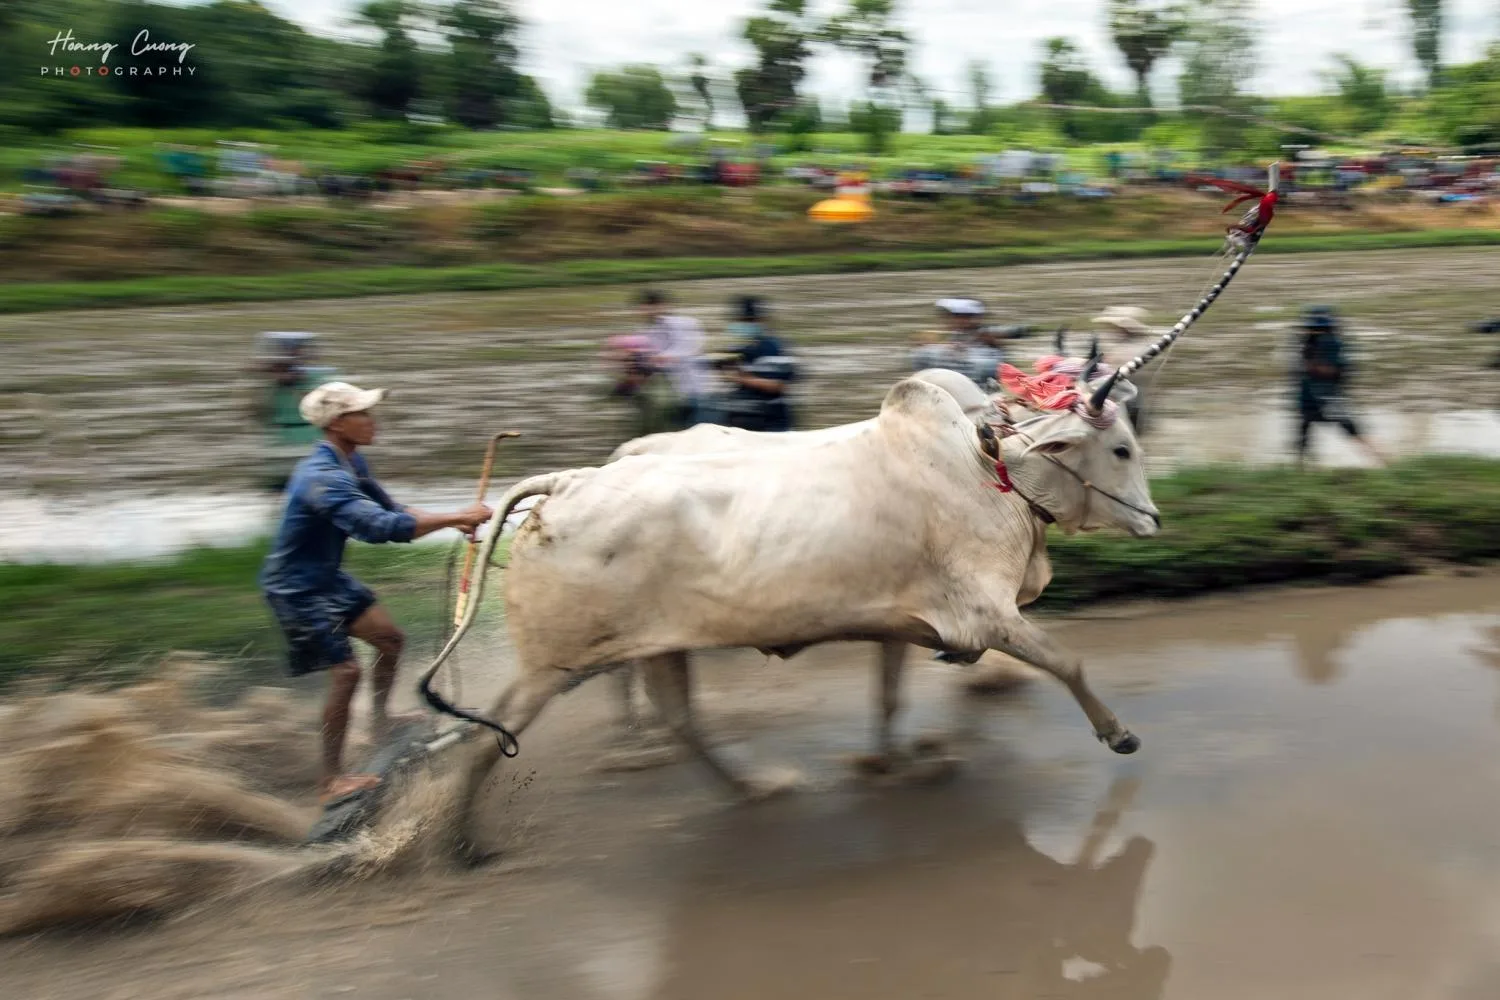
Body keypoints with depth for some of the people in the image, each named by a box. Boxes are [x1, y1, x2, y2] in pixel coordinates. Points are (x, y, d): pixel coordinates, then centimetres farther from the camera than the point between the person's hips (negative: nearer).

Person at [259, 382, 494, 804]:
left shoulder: (351, 462, 2)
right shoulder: (323, 478, -30)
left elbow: (388, 508, 10)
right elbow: (381, 526, -40)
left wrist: (451, 522, -4)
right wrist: (455, 519, -38)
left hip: (327, 578, 10)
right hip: (296, 587, -10)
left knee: (390, 638, 13)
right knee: (345, 670, -10)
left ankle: (381, 722, 32)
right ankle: (331, 780, 1)